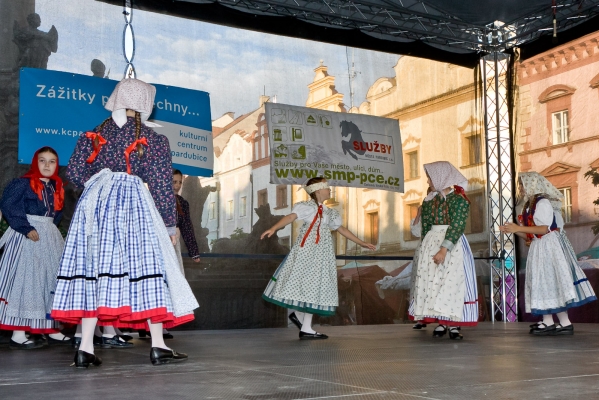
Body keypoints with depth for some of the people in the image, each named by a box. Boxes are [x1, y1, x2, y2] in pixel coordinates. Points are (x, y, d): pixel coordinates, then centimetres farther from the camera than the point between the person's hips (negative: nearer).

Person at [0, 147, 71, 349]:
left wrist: (49, 227, 6)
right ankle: (18, 334, -5)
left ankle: (52, 330, 19)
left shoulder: (56, 186, 12)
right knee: (25, 281, -8)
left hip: (50, 237, 8)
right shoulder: (23, 183, -9)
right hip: (27, 237, -7)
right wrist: (26, 228, -20)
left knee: (51, 281, 10)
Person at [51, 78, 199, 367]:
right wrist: (169, 225, 8)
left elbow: (74, 172, 7)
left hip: (94, 202, 3)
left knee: (93, 269, 4)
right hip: (134, 202, -3)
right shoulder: (153, 140, 4)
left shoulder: (95, 135, 13)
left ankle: (85, 349, 1)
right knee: (146, 268, 0)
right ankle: (158, 346, -1)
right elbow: (162, 186, 1)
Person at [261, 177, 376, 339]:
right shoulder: (306, 206, -4)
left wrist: (361, 243, 31)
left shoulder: (329, 213, 18)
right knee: (306, 283, -7)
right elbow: (290, 217, -20)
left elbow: (341, 229, 28)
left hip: (321, 253, 8)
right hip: (306, 250, -7)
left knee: (315, 286, 5)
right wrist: (273, 228, -38)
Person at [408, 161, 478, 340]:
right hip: (431, 244, 5)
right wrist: (426, 248, 0)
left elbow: (456, 227, -15)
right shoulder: (429, 201, 10)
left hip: (453, 245, -5)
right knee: (432, 282, -1)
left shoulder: (459, 200, -7)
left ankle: (453, 325, -4)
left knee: (452, 282, -8)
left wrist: (444, 250, -23)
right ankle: (440, 323, 4)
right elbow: (425, 227, 11)